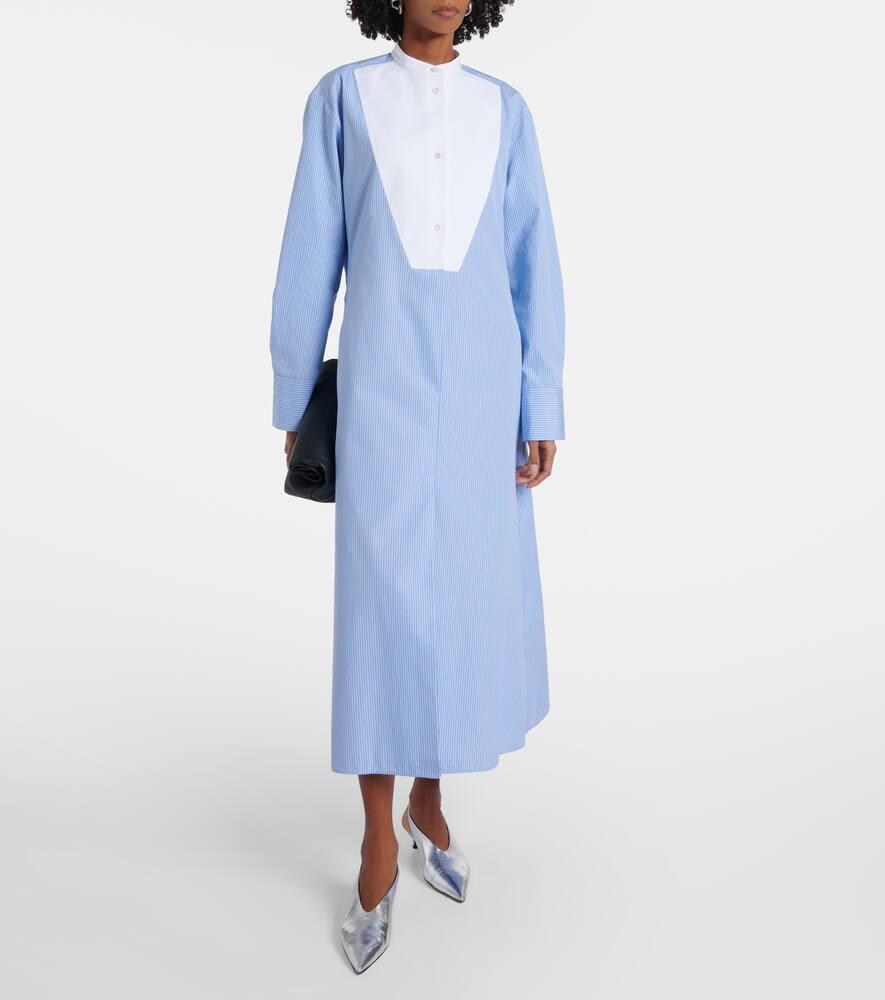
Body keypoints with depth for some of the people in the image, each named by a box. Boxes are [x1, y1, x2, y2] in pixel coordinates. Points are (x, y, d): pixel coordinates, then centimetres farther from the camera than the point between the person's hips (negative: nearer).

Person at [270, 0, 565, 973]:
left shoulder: (504, 110, 11)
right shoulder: (341, 98, 6)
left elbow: (533, 264, 6)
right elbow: (312, 254, 6)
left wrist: (542, 411, 0)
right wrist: (291, 397, 7)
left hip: (480, 385, 3)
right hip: (384, 385, -2)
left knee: (472, 596, 6)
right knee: (382, 605, -4)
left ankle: (428, 800, 28)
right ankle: (378, 851, 11)